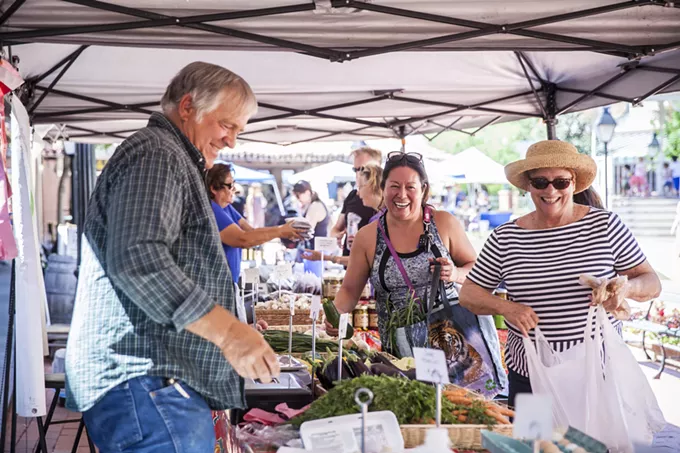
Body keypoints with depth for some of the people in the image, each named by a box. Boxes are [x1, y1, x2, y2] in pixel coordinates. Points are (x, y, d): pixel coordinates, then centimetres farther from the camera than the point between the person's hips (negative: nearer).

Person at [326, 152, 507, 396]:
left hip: (456, 334, -1)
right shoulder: (368, 237, 3)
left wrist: (456, 274, -12)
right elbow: (350, 290, 10)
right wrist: (335, 315, -9)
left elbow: (477, 269, 8)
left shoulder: (444, 223, 1)